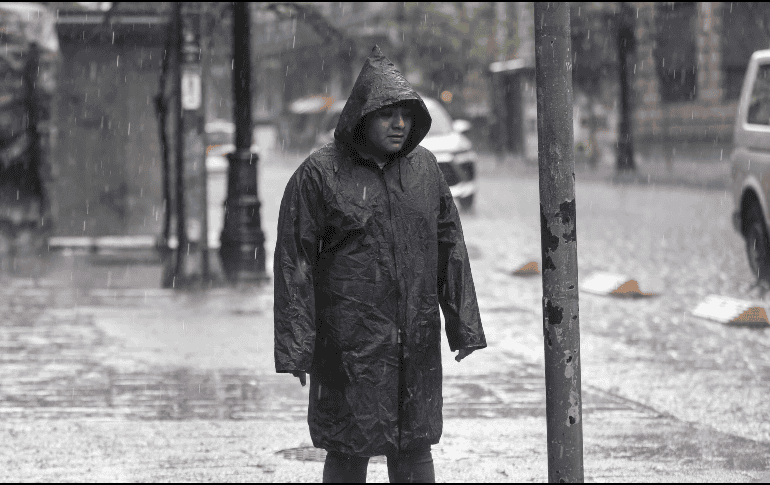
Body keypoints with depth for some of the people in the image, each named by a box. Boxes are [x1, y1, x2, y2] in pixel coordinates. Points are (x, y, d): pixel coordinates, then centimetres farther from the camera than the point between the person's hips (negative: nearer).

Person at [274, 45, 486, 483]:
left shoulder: (424, 168, 9)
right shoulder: (320, 174, -6)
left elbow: (450, 248, 13)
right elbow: (294, 263, -6)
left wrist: (465, 326, 8)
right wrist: (296, 347, -10)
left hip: (417, 344, 4)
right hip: (350, 344, -4)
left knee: (415, 448, 10)